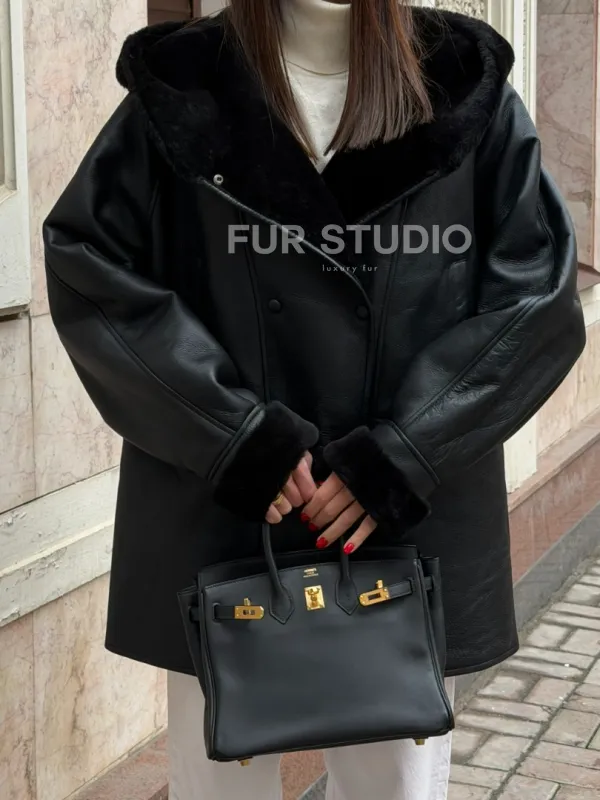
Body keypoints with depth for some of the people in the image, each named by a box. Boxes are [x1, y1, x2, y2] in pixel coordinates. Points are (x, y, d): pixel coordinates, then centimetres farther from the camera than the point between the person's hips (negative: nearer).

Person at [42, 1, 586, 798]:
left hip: (413, 529, 1)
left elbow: (539, 294, -1)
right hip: (221, 527, 0)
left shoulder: (467, 90, 4)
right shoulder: (182, 90, 3)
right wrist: (233, 435, -12)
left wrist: (402, 456, -12)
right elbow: (85, 266, -3)